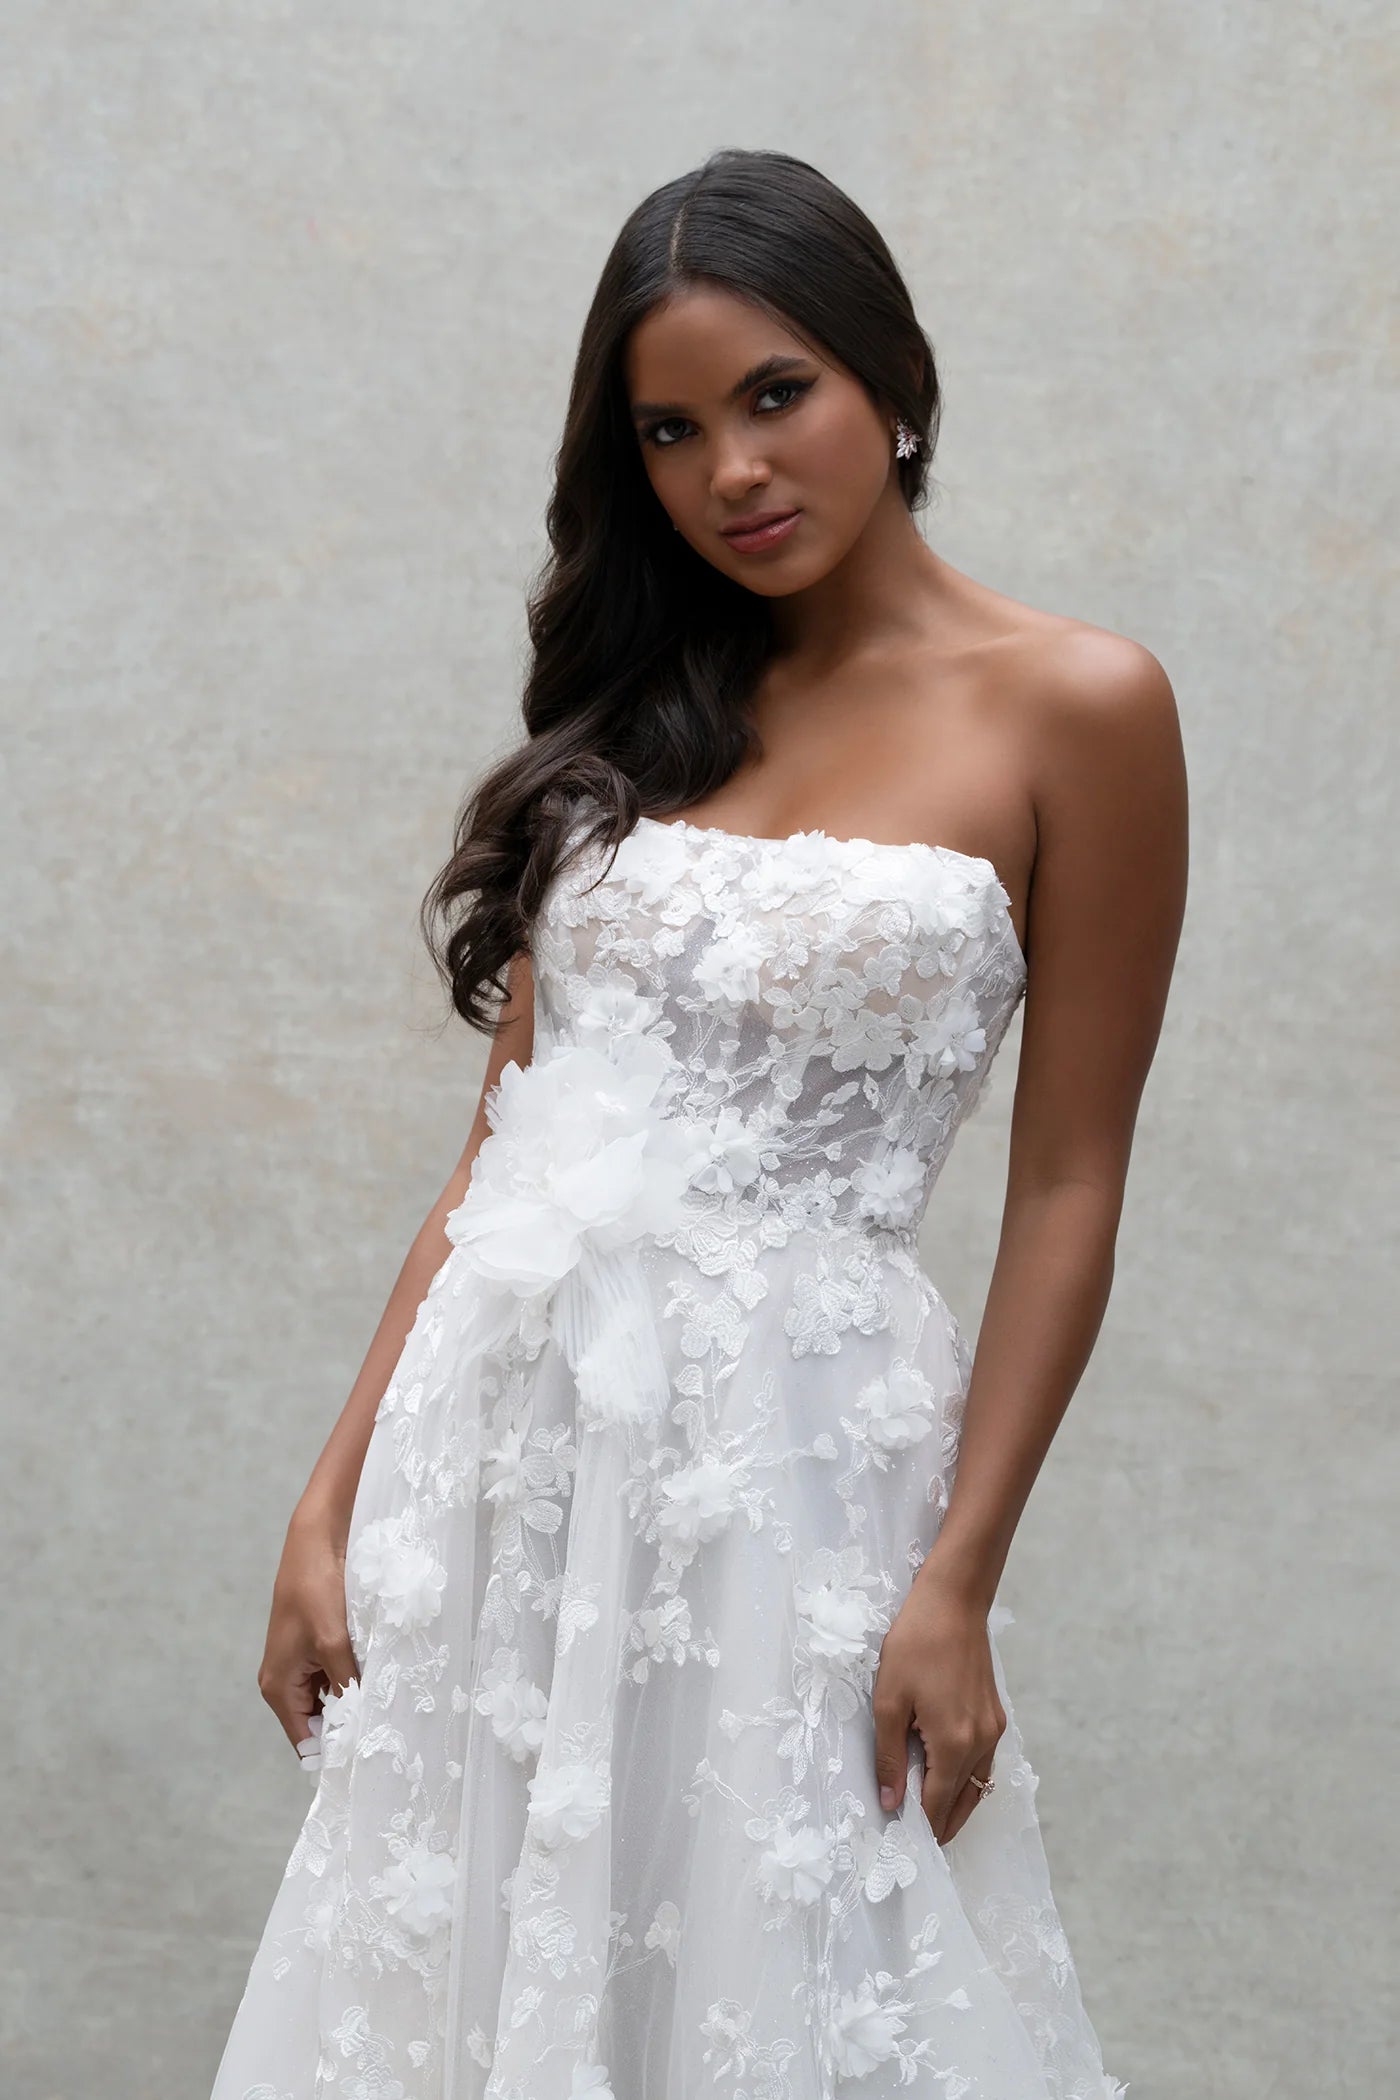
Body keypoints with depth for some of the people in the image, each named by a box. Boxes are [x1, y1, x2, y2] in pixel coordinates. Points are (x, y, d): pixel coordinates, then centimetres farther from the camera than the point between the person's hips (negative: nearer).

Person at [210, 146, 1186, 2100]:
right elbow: (502, 1140, 8)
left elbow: (1068, 1188, -6)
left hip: (791, 1448, -4)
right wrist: (335, 1501, 3)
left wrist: (959, 1582, -10)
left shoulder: (1072, 706, -4)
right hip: (503, 1429, 5)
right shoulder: (640, 711, 11)